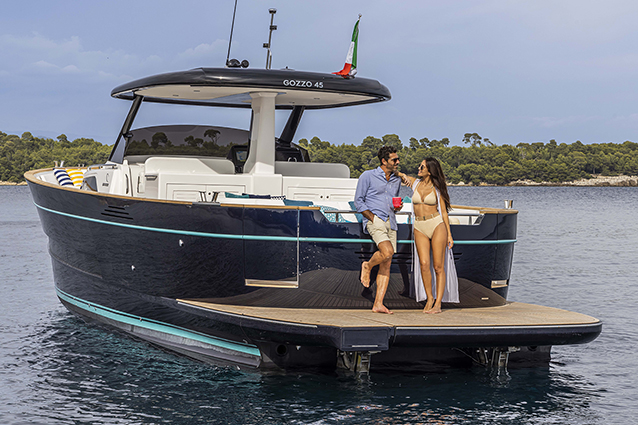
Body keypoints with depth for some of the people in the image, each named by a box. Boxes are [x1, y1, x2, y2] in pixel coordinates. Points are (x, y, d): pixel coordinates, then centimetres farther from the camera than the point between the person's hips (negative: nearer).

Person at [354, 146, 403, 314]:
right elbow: (358, 201, 0)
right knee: (387, 251, -29)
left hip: (390, 222, 6)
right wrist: (372, 217, -12)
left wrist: (397, 206, 5)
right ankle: (367, 266, 3)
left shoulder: (396, 180, 17)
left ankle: (378, 304, -1)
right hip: (374, 220, -6)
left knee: (386, 264, -1)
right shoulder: (368, 176, 0)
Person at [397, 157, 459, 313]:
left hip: (437, 226, -2)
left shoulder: (437, 188, 2)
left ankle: (438, 303, -1)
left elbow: (443, 211, 4)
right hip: (420, 228, 2)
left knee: (438, 266, -4)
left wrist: (449, 234, 1)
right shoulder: (415, 183, 9)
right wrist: (404, 177, -7)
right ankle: (429, 298, 7)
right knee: (424, 264, -10)